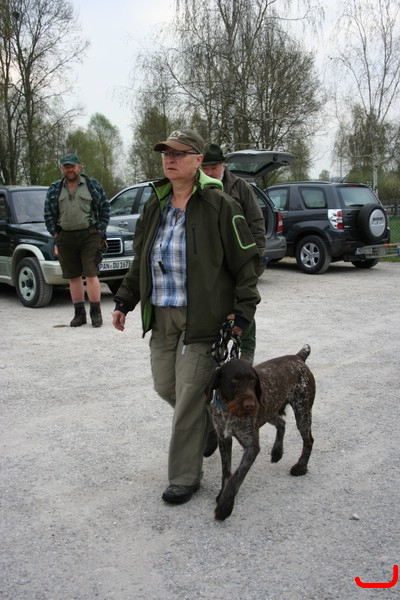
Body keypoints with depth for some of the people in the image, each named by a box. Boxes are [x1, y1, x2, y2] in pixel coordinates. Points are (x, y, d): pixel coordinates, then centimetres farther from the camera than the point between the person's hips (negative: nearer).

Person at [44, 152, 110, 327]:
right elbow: (48, 214, 14)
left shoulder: (93, 185, 5)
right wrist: (55, 235, 6)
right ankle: (79, 313, 14)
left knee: (91, 274, -8)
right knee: (73, 277, 6)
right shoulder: (54, 189, 12)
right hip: (65, 238, 3)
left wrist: (99, 231, 0)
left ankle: (96, 312, 1)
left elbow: (105, 208, 6)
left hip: (89, 235, -3)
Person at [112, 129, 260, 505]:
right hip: (162, 316, 7)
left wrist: (243, 312, -12)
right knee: (165, 385, 13)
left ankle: (184, 478, 14)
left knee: (189, 396, -2)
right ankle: (209, 422, 44)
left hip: (202, 317, -6)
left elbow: (246, 261, -7)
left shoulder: (218, 205, -10)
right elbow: (140, 260, 17)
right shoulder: (155, 205, 9)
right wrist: (124, 301, 13)